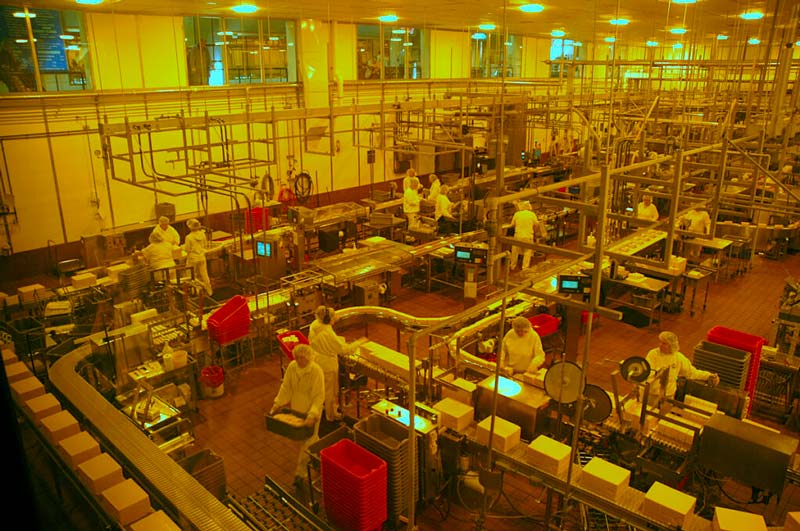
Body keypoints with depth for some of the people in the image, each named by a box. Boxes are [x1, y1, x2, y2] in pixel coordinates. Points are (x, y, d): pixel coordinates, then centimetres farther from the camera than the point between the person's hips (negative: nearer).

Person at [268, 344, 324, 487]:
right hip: (296, 408, 5)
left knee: (307, 441, 4)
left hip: (311, 411, -5)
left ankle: (300, 473, 16)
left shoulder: (316, 371, -26)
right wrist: (277, 403, -9)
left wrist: (312, 415, -33)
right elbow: (286, 387, -1)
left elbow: (319, 396, -24)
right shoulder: (292, 367, -11)